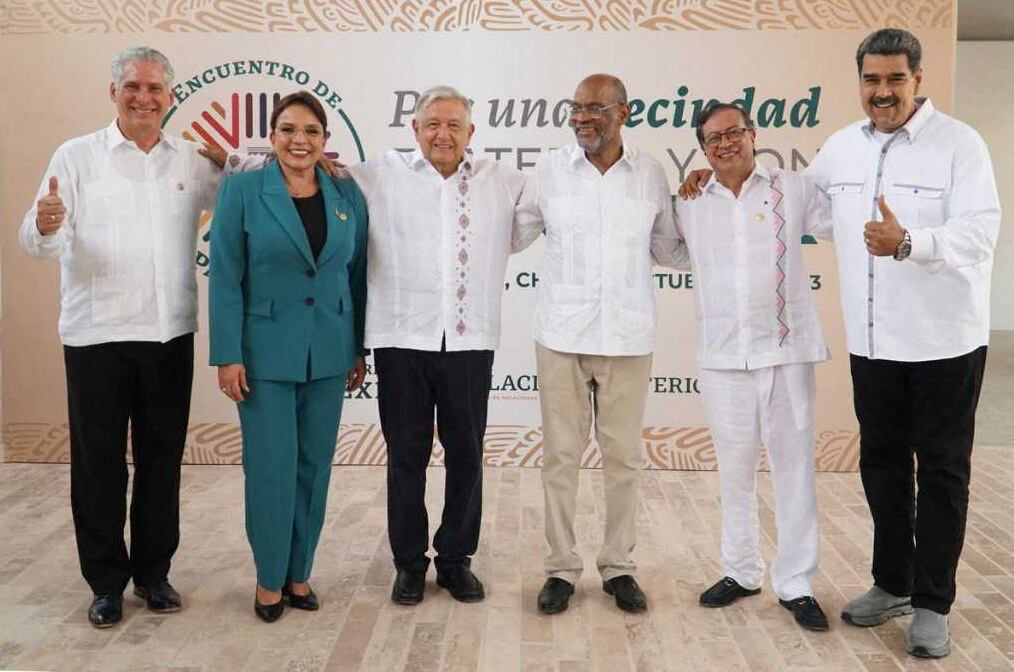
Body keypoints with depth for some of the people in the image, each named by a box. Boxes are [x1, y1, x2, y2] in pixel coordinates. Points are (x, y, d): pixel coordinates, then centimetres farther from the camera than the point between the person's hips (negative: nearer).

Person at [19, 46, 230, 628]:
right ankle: (107, 581, 20)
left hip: (170, 336, 3)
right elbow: (38, 243, -7)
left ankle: (154, 572, 26)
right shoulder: (77, 156, -1)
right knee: (99, 464, 6)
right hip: (97, 335, -2)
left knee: (162, 460, 11)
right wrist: (45, 226, -31)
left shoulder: (192, 161, 7)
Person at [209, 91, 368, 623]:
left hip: (329, 353, 3)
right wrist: (228, 355, -10)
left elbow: (357, 275, 9)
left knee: (315, 465, 9)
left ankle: (299, 573, 24)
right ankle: (269, 579, 18)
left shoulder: (348, 195, 5)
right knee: (271, 467, 0)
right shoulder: (242, 190, -4)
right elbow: (225, 277, -6)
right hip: (265, 351, -3)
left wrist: (359, 350, 9)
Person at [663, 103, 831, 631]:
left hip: (786, 350, -2)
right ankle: (741, 571, 27)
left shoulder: (793, 190, 0)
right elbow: (673, 256, 23)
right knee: (734, 468, 12)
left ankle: (795, 583, 15)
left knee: (794, 466, 3)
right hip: (723, 355, 3)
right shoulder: (690, 205, 8)